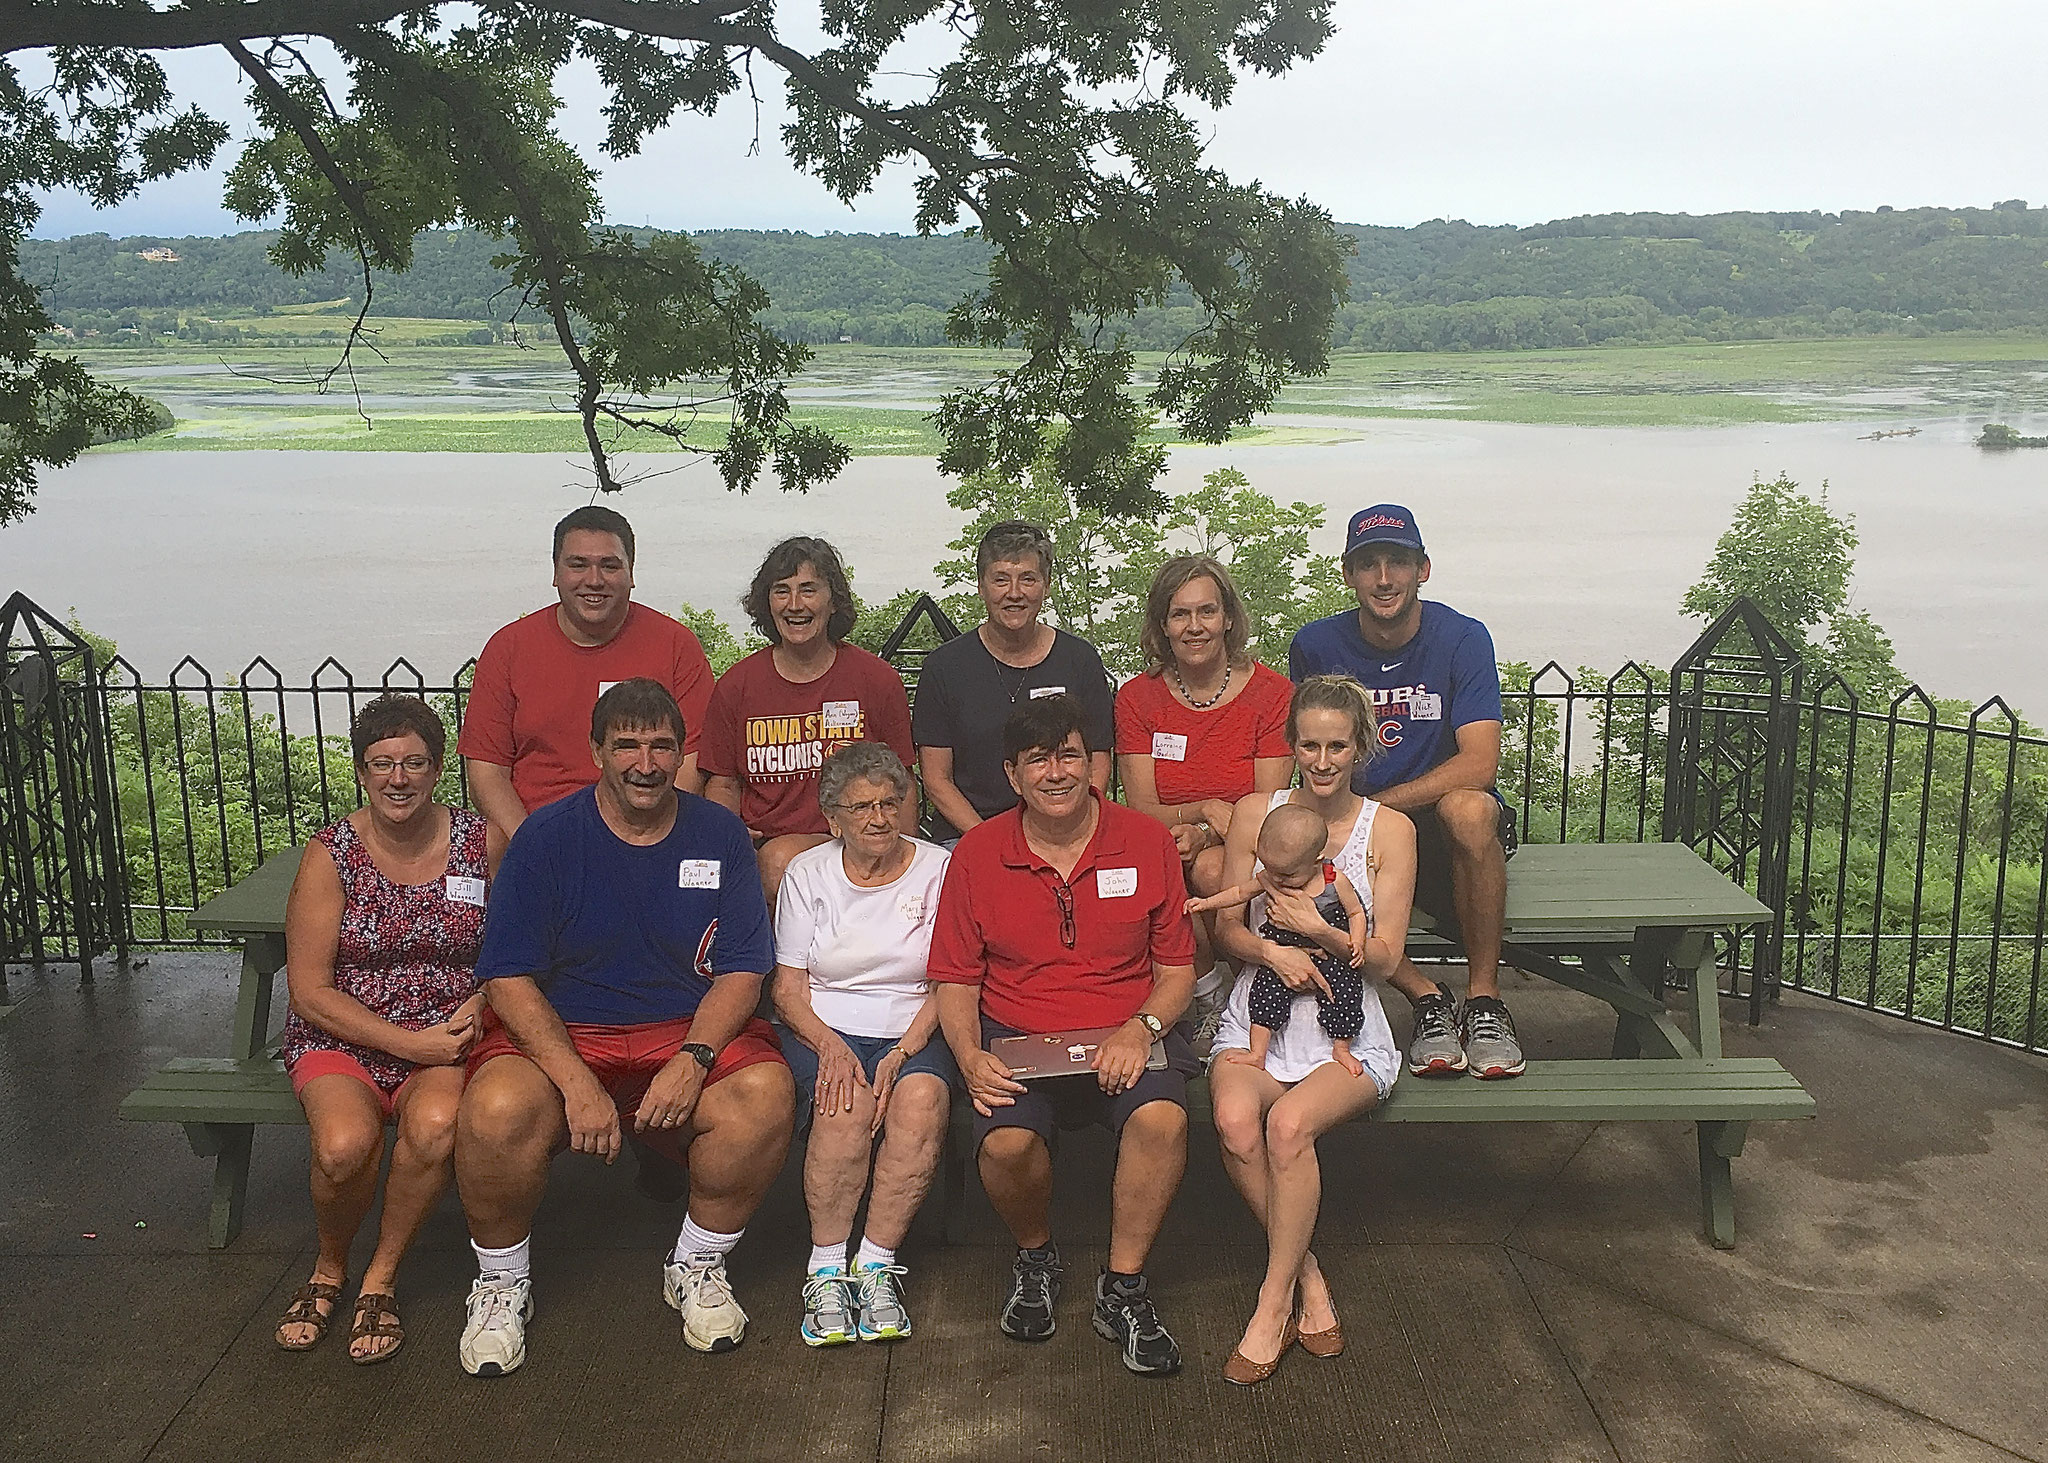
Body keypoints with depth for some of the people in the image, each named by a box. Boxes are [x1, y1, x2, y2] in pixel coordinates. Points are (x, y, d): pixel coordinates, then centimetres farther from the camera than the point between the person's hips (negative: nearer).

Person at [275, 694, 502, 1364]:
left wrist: (476, 1008, -11)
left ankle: (380, 1278, -6)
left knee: (436, 1125, -33)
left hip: (448, 1035, 0)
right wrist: (410, 1043, -15)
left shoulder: (481, 844, 0)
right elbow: (310, 990, -5)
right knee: (344, 1145, -31)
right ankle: (329, 1270, 3)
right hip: (342, 1036, 0)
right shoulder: (330, 854, -3)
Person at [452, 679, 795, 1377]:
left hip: (692, 1030, 1)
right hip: (558, 1032, -1)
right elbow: (509, 977, -8)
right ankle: (502, 1283, 0)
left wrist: (693, 1059, -19)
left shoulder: (719, 834, 3)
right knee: (496, 1111, -32)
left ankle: (697, 1267, -1)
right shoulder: (547, 835, -3)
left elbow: (742, 971, 0)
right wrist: (577, 1082, -22)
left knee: (765, 1095, -29)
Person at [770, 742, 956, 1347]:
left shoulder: (938, 870, 4)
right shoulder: (808, 874, 6)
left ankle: (876, 1265, -22)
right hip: (823, 1030, 0)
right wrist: (830, 1046, -16)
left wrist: (902, 1053, -15)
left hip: (913, 1032, 0)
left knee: (922, 1099, -33)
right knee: (847, 1104, -33)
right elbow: (788, 988, 4)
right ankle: (826, 1269, -20)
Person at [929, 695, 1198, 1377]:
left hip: (1127, 1032, 0)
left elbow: (1176, 969, 5)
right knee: (1005, 1142, -30)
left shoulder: (1145, 841, 2)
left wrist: (1140, 1029, -14)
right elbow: (956, 981, 6)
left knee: (1162, 1117, -31)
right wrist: (970, 1057, -12)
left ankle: (1123, 1289, -8)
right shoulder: (977, 853, 3)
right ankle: (1035, 1257, 6)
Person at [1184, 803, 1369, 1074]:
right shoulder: (1268, 878, -4)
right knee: (1267, 991, -17)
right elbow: (1241, 892, 14)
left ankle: (1341, 1049, 4)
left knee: (1344, 991, -18)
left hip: (1328, 954, -2)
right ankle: (1257, 1054, -10)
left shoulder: (1336, 881, -12)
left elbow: (1356, 912, 1)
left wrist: (1357, 943, -14)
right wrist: (1208, 903, 7)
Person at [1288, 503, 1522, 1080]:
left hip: (1442, 835, -2)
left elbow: (1479, 764, -19)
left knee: (1469, 808, -37)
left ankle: (1484, 999, -20)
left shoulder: (1461, 637, -8)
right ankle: (1428, 999, -17)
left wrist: (1370, 806, -25)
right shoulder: (1316, 646, 0)